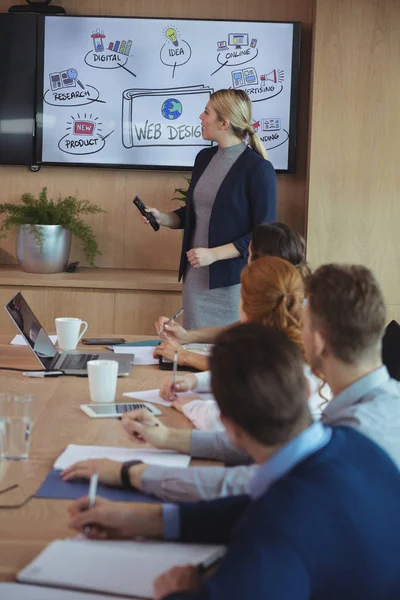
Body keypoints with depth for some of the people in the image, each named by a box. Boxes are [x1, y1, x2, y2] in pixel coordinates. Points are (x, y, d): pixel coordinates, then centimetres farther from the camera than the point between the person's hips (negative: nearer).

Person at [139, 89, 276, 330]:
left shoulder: (257, 168, -12)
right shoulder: (205, 158, 9)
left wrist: (214, 254, -17)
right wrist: (163, 218, 3)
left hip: (232, 280, -6)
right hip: (196, 276, 6)